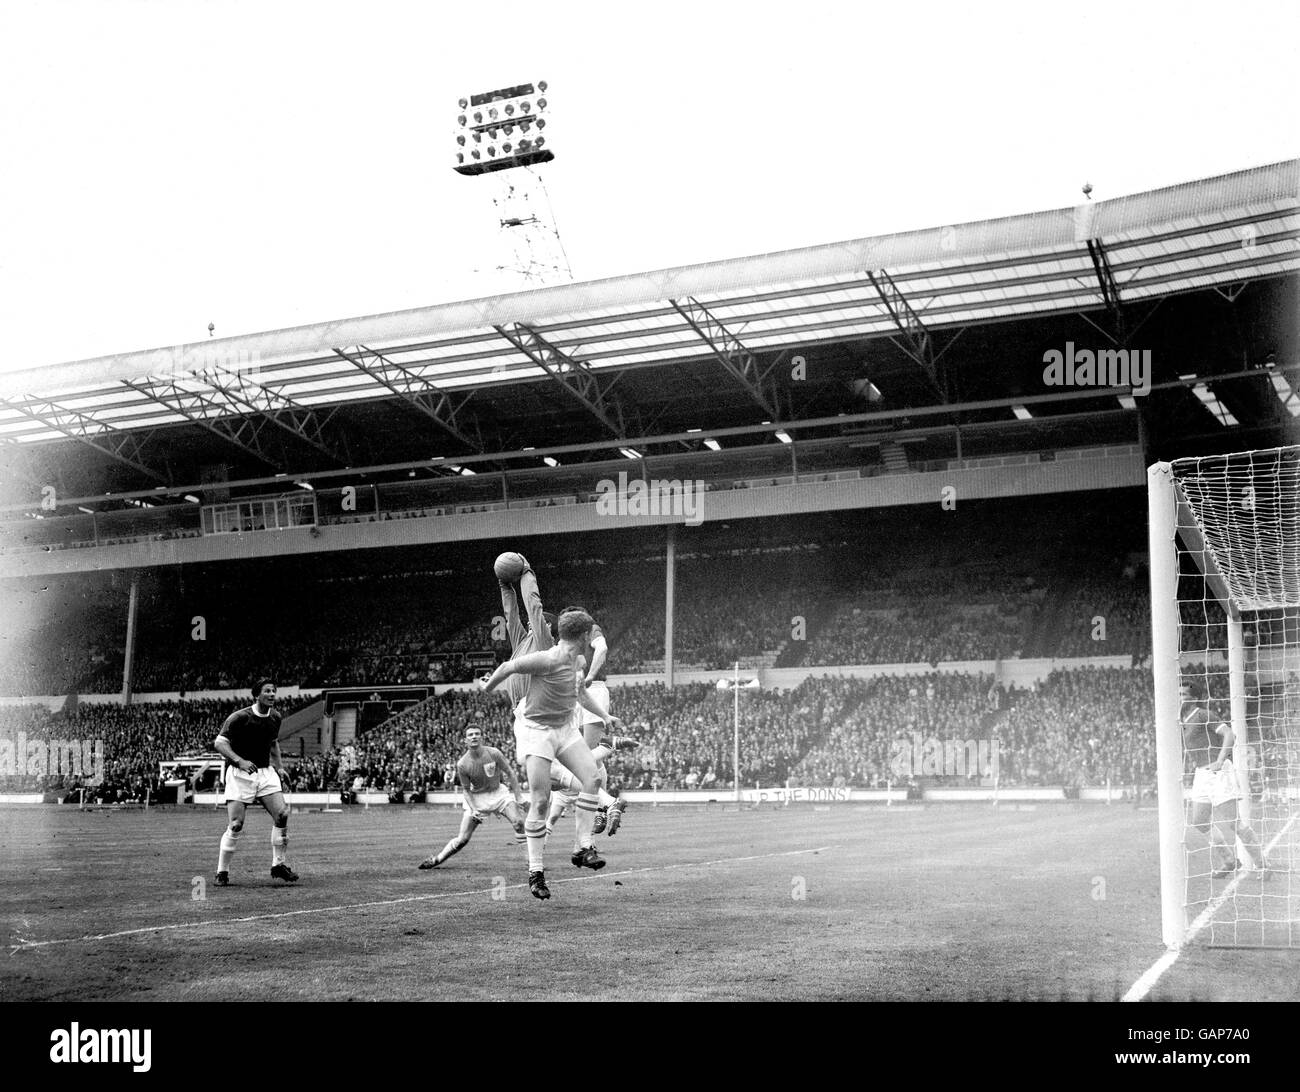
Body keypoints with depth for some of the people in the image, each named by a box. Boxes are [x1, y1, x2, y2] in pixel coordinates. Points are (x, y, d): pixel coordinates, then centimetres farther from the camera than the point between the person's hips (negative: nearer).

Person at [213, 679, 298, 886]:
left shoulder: (275, 717, 7)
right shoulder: (239, 717, -13)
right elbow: (220, 743, -14)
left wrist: (278, 767, 12)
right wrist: (240, 761, -27)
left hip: (265, 772, 5)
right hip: (240, 775, -5)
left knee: (282, 815, -9)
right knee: (236, 825, -9)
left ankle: (278, 864, 5)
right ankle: (222, 872, 7)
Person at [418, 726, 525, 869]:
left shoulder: (493, 753, -15)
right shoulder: (462, 764, -15)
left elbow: (510, 774, -4)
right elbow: (467, 790, -4)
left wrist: (518, 798, -7)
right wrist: (473, 809, -17)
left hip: (497, 792, 1)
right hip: (476, 798, -1)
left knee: (519, 822, -19)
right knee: (463, 839, -4)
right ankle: (436, 859, 13)